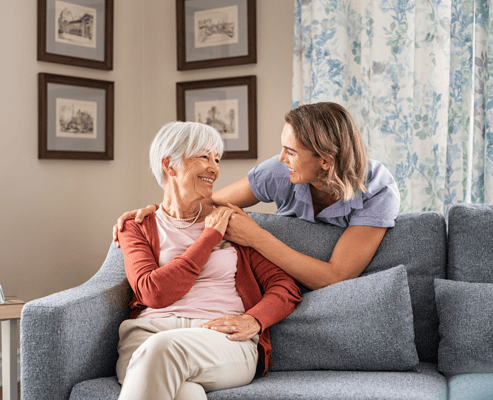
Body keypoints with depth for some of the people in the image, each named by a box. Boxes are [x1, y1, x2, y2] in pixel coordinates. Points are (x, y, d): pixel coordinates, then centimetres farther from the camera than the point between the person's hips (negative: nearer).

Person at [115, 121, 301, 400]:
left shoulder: (230, 221, 20)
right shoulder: (138, 228, 17)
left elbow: (286, 287, 11)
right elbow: (154, 293, -4)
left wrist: (253, 320, -10)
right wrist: (210, 237, 1)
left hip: (224, 338, 1)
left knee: (163, 348, -34)